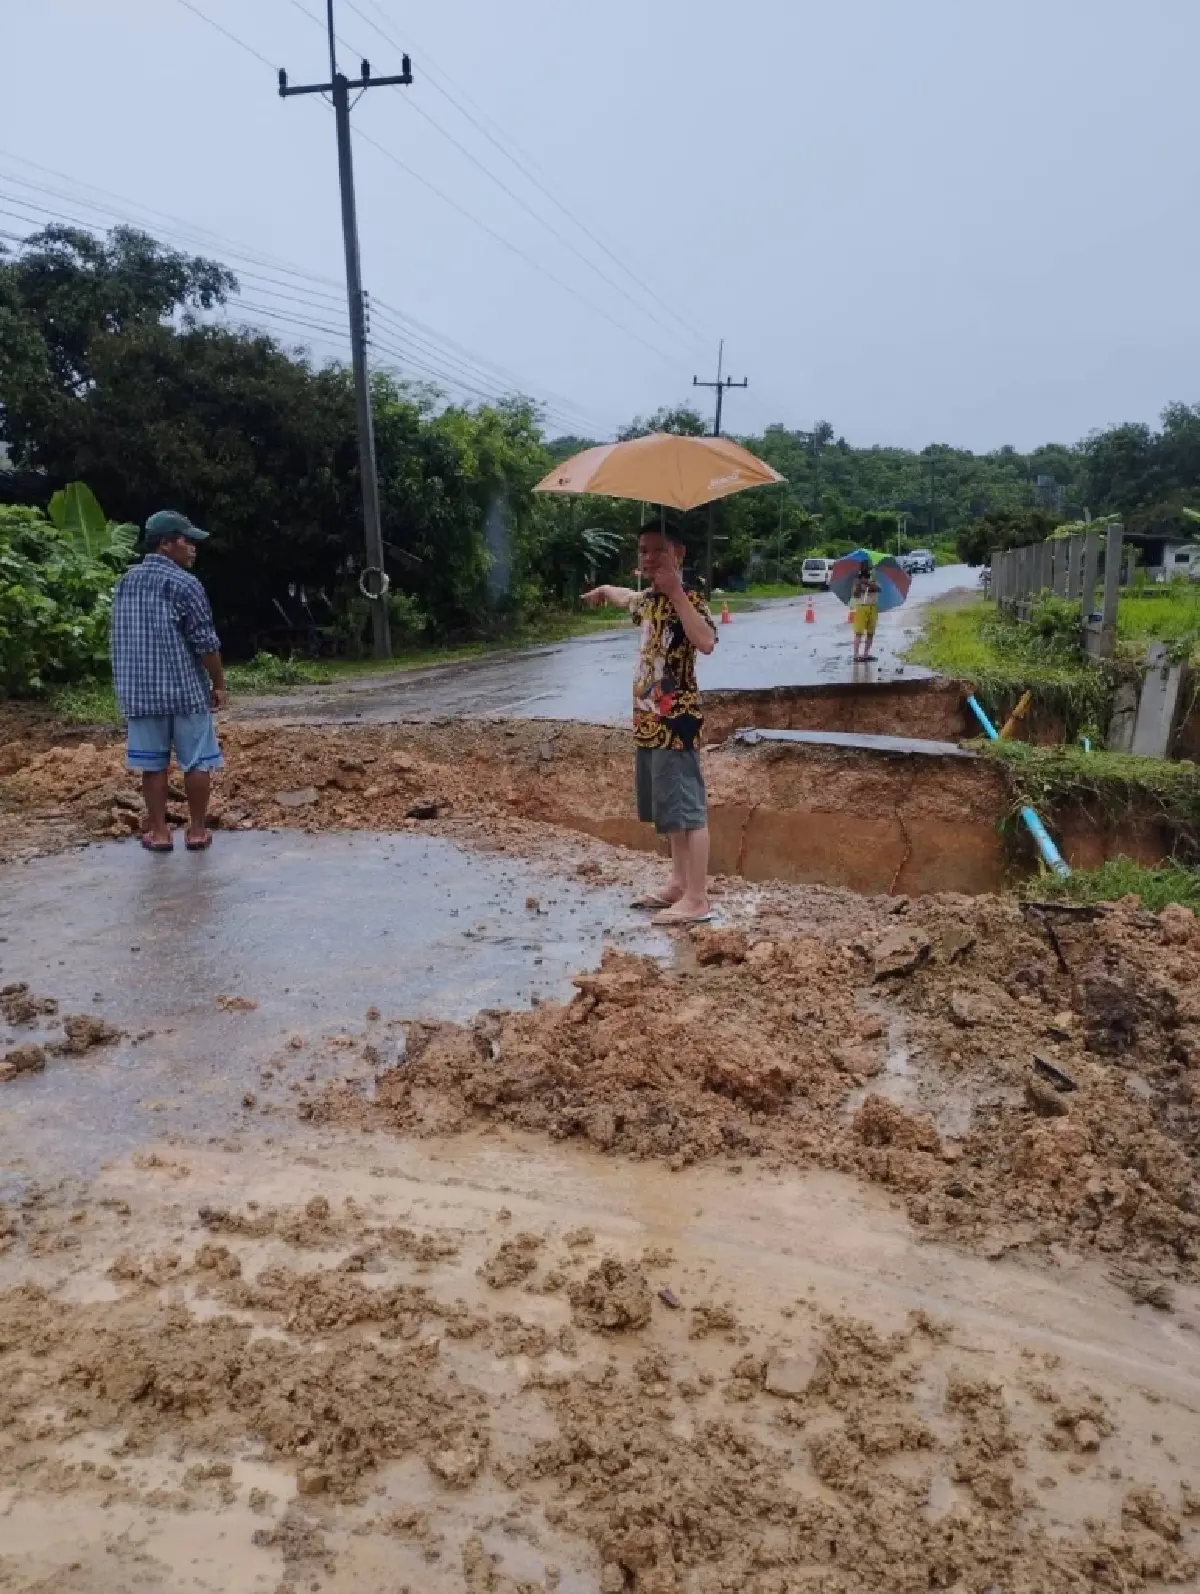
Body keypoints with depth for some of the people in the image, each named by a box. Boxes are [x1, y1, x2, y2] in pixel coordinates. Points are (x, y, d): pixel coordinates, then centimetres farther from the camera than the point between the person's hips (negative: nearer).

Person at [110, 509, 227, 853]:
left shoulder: (125, 583, 10)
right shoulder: (184, 584, -10)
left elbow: (122, 640, 17)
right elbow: (206, 642, -12)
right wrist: (219, 684, -1)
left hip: (140, 689, 5)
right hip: (186, 688, -5)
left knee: (152, 763, 9)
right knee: (196, 761, 6)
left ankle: (158, 832, 14)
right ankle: (197, 830, 12)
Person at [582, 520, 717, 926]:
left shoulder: (686, 599, -13)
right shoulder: (648, 599, 12)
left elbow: (706, 642, -34)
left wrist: (676, 591, -32)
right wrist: (604, 590, 55)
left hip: (677, 721, -9)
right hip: (649, 720, 9)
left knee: (688, 809, -6)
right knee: (669, 808, 16)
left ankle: (697, 899, -2)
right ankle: (679, 883, 28)